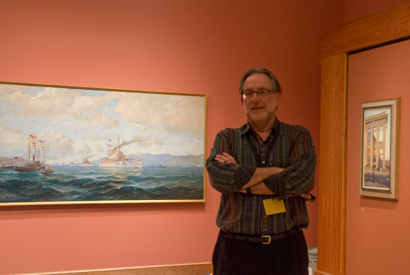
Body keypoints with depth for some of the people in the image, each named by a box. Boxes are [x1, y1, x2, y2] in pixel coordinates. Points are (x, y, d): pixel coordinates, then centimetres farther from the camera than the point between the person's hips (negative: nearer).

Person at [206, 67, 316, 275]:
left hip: (286, 250, 0)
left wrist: (241, 181, -10)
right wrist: (279, 171, -14)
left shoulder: (299, 136, 5)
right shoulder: (227, 138, 7)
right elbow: (218, 176, -14)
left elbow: (302, 180, -15)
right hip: (236, 250, 0)